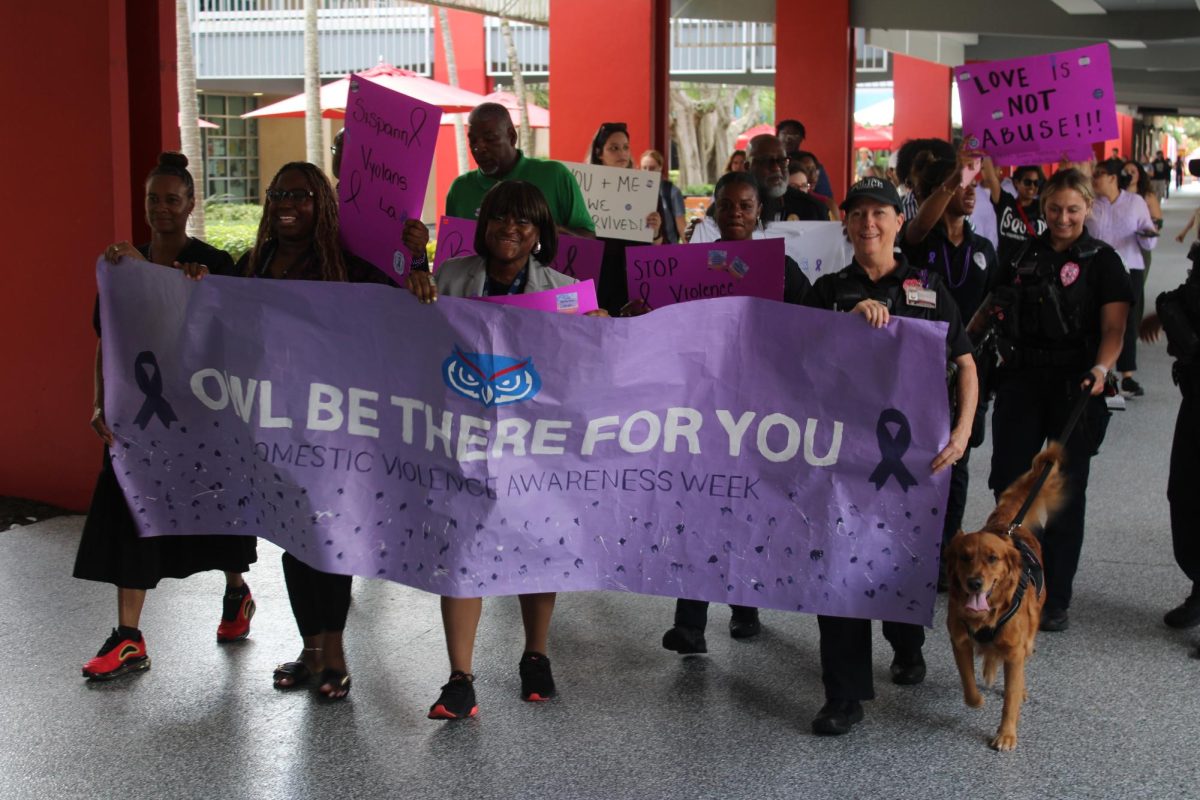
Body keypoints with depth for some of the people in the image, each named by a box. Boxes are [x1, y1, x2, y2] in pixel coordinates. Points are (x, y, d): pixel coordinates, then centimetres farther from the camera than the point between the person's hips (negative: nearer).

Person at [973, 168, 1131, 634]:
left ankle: (1055, 598, 13)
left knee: (1066, 490, 3)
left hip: (1073, 387, -3)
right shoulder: (1024, 257, 9)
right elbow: (990, 307, 15)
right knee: (1008, 481, 3)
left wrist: (1101, 369, -28)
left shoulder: (1102, 262, -2)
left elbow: (1113, 329, -10)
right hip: (1021, 381, 3)